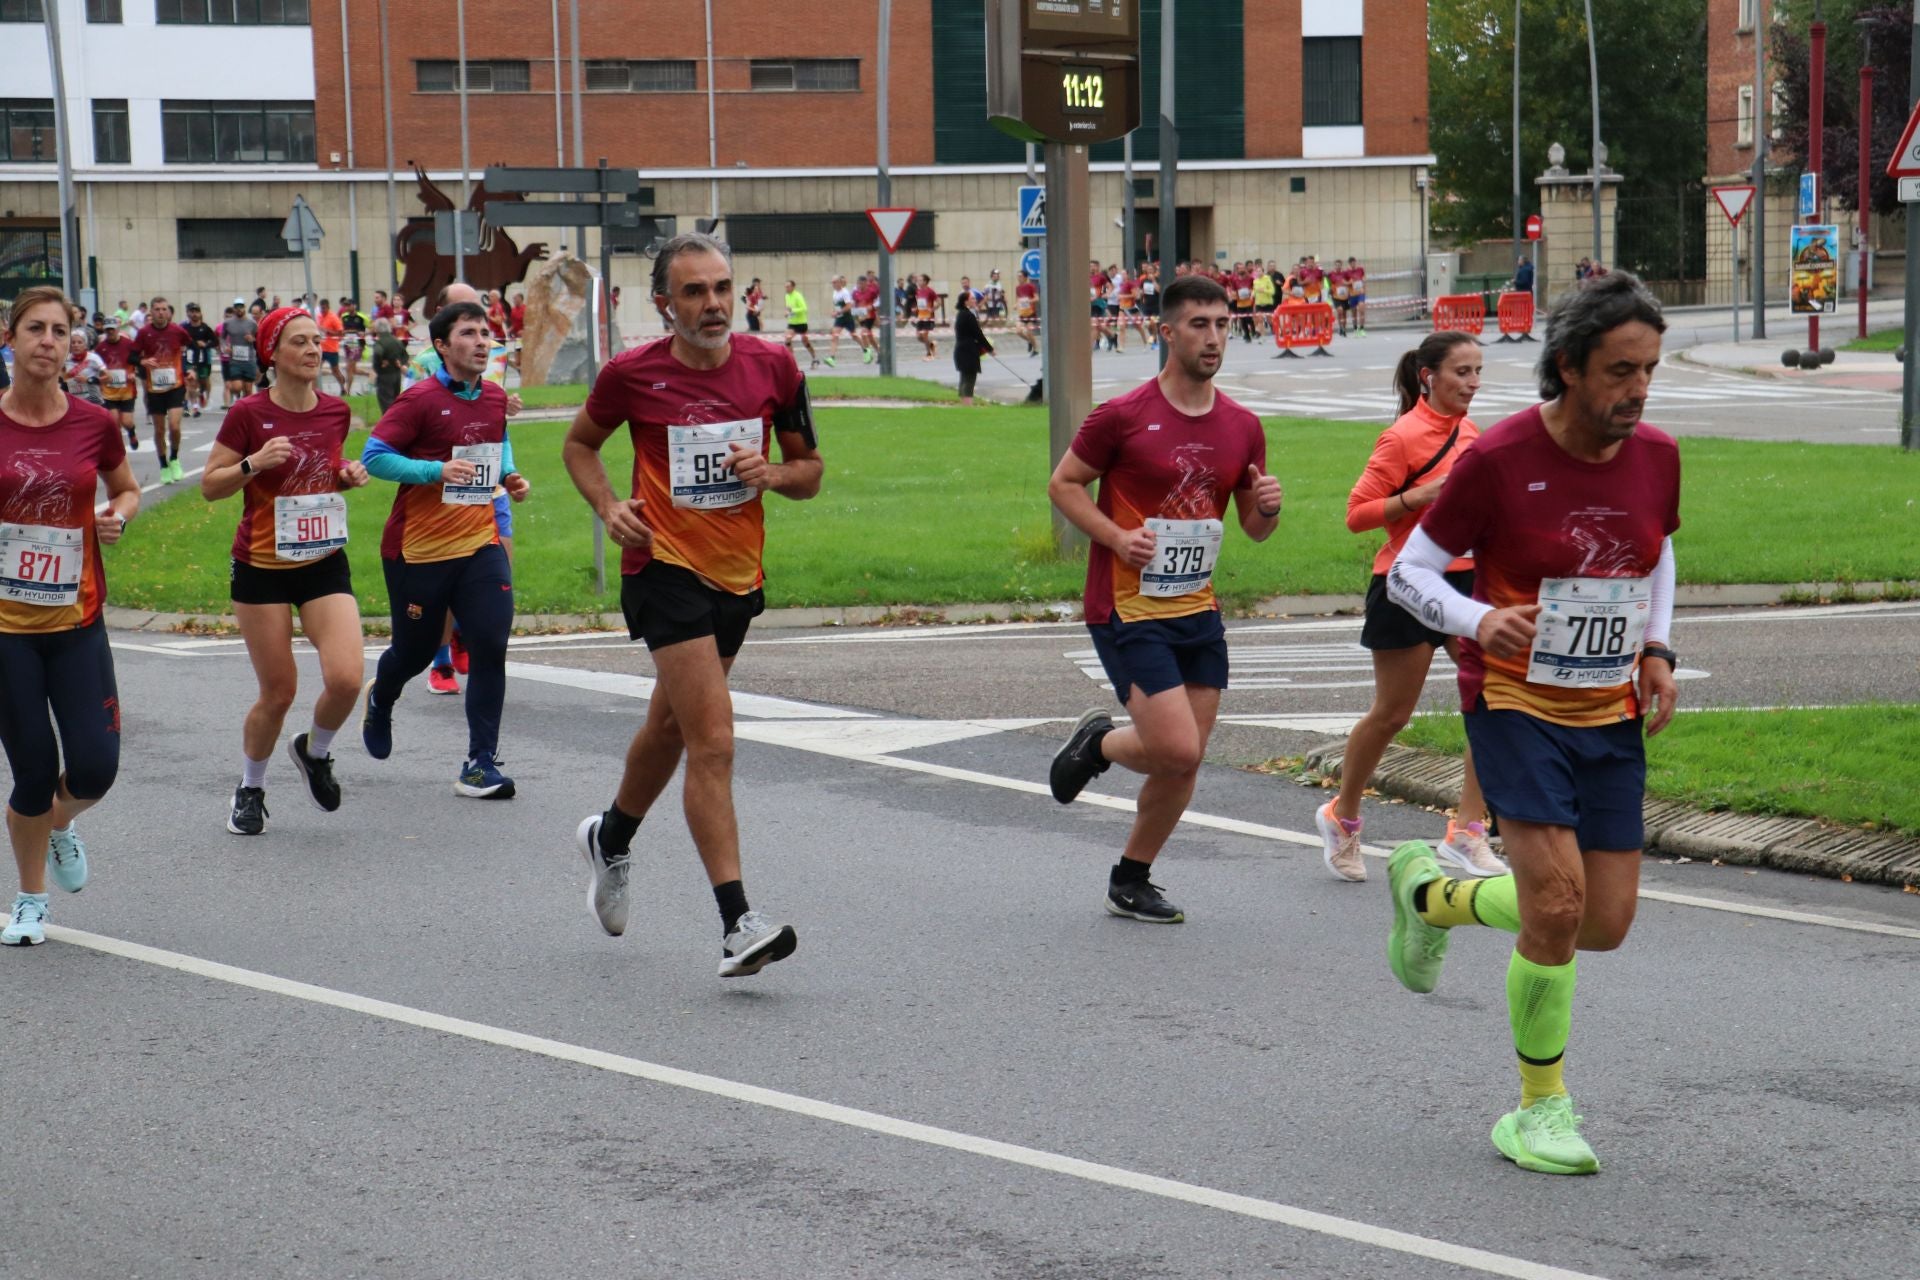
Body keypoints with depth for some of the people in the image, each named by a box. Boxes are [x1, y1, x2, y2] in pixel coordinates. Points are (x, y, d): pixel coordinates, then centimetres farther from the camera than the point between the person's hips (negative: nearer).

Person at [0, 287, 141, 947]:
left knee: (95, 767, -5)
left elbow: (128, 490, 17)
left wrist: (119, 516, -4)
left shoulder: (95, 424, -1)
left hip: (77, 622, 2)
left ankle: (59, 825, 33)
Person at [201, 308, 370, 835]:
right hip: (262, 568, -3)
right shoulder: (249, 414, -11)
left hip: (325, 564, 3)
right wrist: (254, 463, -23)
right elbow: (210, 485, -6)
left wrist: (349, 476, -2)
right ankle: (249, 790, 27)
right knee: (278, 693, 1)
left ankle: (314, 751, 18)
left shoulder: (336, 411, 2)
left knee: (347, 678, -15)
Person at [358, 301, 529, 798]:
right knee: (416, 650, 10)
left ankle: (481, 764, -6)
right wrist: (437, 470, -25)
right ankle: (379, 701, 48)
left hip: (480, 543, 4)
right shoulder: (420, 399, -12)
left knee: (491, 644, -11)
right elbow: (374, 456, -14)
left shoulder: (495, 397, 6)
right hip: (418, 548, -4)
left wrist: (509, 475, 6)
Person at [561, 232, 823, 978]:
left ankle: (611, 839, 51)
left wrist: (772, 473, -14)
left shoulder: (773, 368, -1)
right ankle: (737, 924, -17)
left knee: (671, 727, 23)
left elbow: (809, 470, 8)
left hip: (739, 575, 5)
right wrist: (609, 505, -7)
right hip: (666, 570, -5)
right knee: (713, 742, -16)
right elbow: (580, 444, 10)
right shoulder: (632, 375, -8)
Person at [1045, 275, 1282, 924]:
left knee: (1185, 763, 7)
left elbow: (1254, 528, 15)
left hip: (1198, 609, 6)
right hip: (1129, 608, -6)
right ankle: (1099, 743, 17)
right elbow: (1063, 484, -1)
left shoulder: (1242, 427, 7)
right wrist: (1116, 536, -16)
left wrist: (1267, 507, -9)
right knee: (1176, 749, -16)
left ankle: (1130, 882, 25)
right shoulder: (1123, 417, -9)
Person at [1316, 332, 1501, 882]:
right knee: (1392, 714, 5)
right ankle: (1341, 817, 27)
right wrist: (1420, 495, -25)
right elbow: (1358, 513, -14)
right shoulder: (1404, 437, -13)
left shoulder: (1468, 431, 10)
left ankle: (1467, 832, 0)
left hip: (1466, 579, 7)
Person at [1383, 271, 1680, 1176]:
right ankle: (1542, 1109, 3)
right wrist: (1480, 621, -25)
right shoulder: (1499, 458, -16)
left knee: (1606, 924, 5)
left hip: (1611, 713, 6)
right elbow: (1409, 571, -7)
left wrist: (1656, 649, 4)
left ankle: (1431, 893, 32)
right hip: (1516, 702, -5)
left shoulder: (1656, 456, -1)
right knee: (1558, 905, -18)